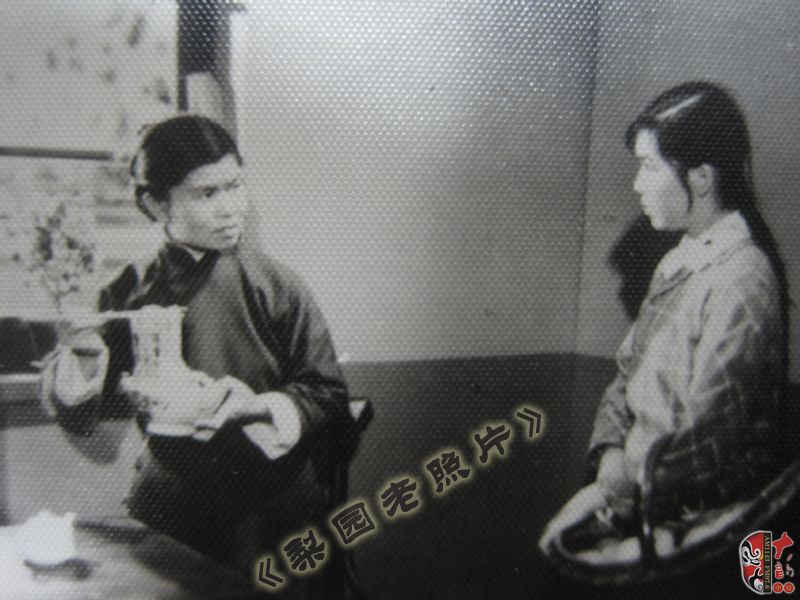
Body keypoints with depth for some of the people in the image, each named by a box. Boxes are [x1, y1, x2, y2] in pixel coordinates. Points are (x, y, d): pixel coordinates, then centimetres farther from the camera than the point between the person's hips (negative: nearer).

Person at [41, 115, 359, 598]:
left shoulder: (275, 286, -6)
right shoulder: (134, 294, 3)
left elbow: (328, 397, -4)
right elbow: (77, 417, 8)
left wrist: (258, 406, -20)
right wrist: (81, 357, -11)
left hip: (271, 510, -2)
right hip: (167, 505, 3)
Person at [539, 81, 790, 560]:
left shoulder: (740, 283, -20)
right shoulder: (683, 259, 8)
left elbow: (706, 447, -20)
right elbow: (630, 371, 11)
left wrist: (618, 491, -12)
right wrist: (613, 454, -4)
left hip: (692, 513, -7)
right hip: (642, 478, 7)